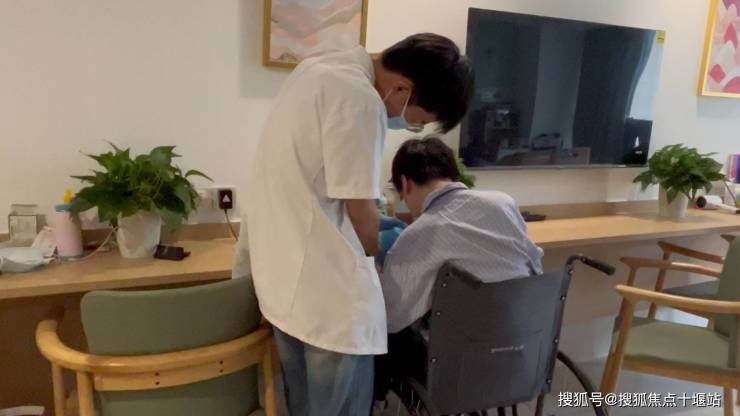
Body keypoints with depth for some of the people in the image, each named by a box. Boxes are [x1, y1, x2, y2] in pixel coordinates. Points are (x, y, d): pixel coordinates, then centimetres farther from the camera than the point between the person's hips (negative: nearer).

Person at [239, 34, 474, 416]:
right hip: (324, 283, -10)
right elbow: (358, 206, -15)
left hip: (282, 269, 10)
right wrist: (373, 256, 6)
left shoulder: (320, 68, 11)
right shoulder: (359, 99, -20)